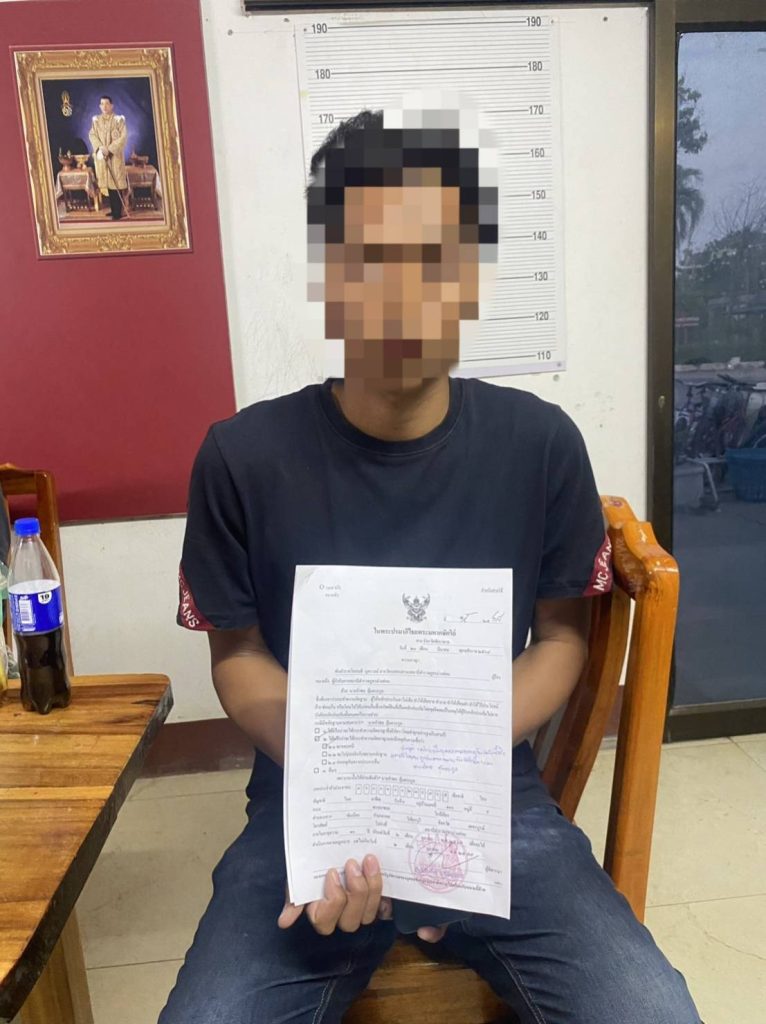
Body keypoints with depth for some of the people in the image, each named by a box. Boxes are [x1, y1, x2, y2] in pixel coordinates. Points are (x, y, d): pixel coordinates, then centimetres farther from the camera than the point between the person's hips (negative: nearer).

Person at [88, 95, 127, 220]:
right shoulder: (96, 120, 8)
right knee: (107, 182, 7)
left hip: (115, 155, -4)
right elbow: (92, 135, 3)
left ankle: (118, 211, -4)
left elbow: (123, 137, -10)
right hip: (101, 155, 4)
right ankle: (113, 209, 15)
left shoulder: (119, 119, -3)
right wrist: (100, 147, -16)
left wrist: (110, 148, -17)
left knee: (116, 182, -7)